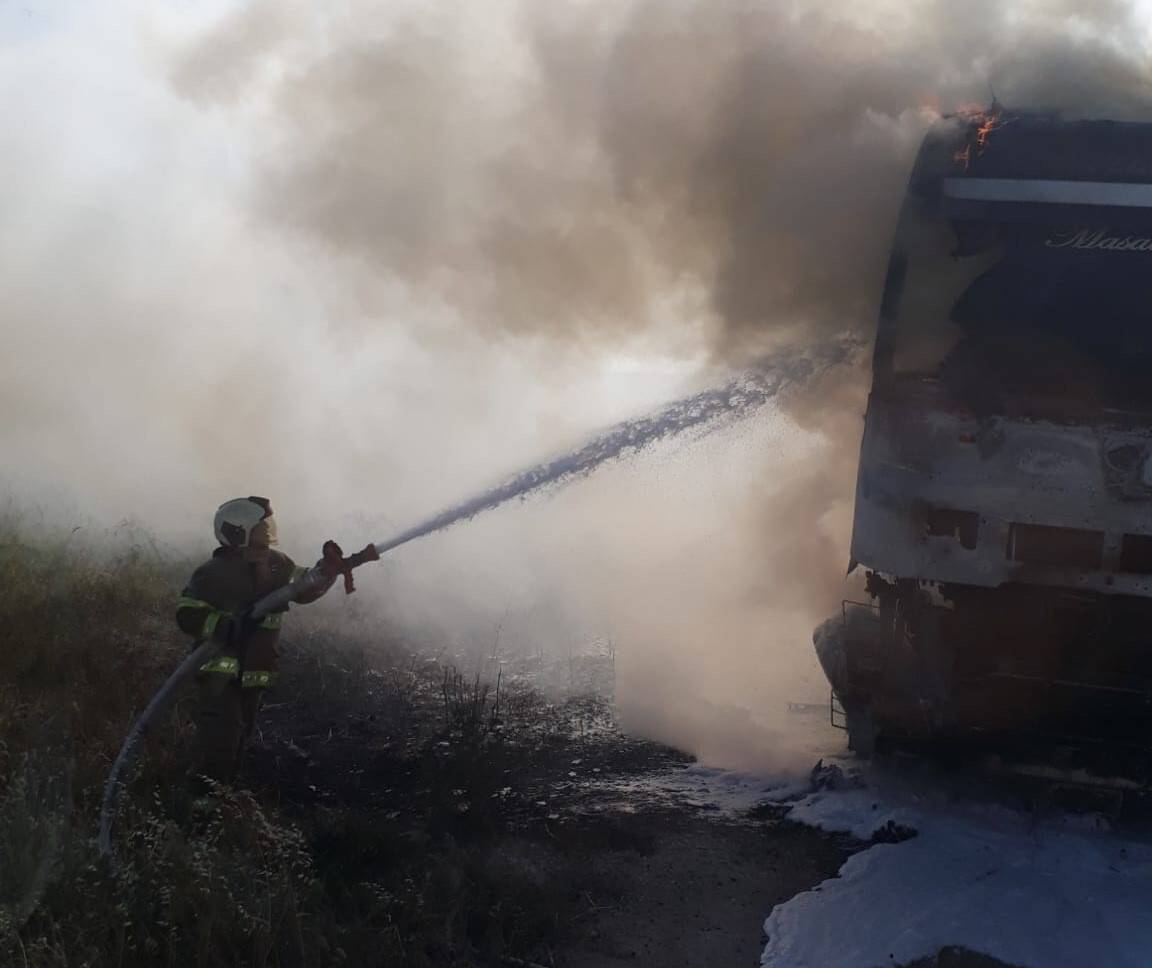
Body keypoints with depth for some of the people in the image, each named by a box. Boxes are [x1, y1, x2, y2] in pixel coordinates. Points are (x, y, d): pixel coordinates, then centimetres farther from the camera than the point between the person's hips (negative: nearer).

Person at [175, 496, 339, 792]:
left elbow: (306, 589, 17)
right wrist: (230, 626, -31)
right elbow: (187, 615, -18)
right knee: (220, 745, -15)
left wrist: (328, 568, -2)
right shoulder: (214, 573, -16)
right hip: (220, 675, -7)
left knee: (238, 745, 15)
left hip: (255, 676, 7)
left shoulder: (275, 565, 4)